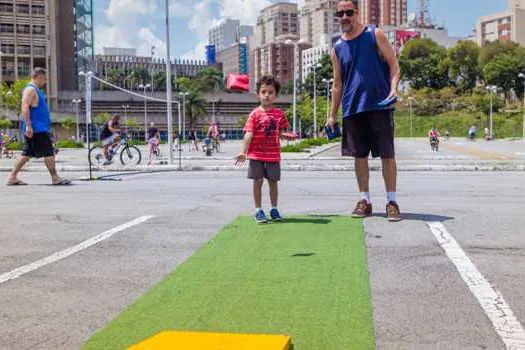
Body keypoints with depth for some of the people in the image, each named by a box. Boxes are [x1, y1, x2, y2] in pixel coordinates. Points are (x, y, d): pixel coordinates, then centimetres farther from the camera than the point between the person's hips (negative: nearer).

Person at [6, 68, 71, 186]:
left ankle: (12, 177, 13)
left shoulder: (35, 90, 20)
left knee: (27, 154, 11)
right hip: (36, 129, -10)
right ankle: (55, 178, -1)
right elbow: (25, 107, -21)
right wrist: (28, 126, -26)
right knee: (48, 152, -6)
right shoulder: (30, 89, -11)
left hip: (39, 128, 10)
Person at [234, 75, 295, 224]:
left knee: (273, 182, 10)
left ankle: (274, 209, 24)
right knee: (258, 181, 3)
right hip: (256, 155, -2)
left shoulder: (279, 114, 4)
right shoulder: (255, 114, -5)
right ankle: (258, 210, 15)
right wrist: (243, 152, -19)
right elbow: (249, 134, -12)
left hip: (273, 155, 2)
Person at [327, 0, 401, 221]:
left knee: (387, 154, -2)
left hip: (379, 104, -3)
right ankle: (365, 200, 17)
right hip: (352, 109, 3)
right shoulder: (337, 49, 12)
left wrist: (394, 88, -16)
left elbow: (393, 64, 1)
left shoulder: (375, 35, 3)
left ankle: (392, 201, 5)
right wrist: (332, 115, 12)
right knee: (359, 155, 7)